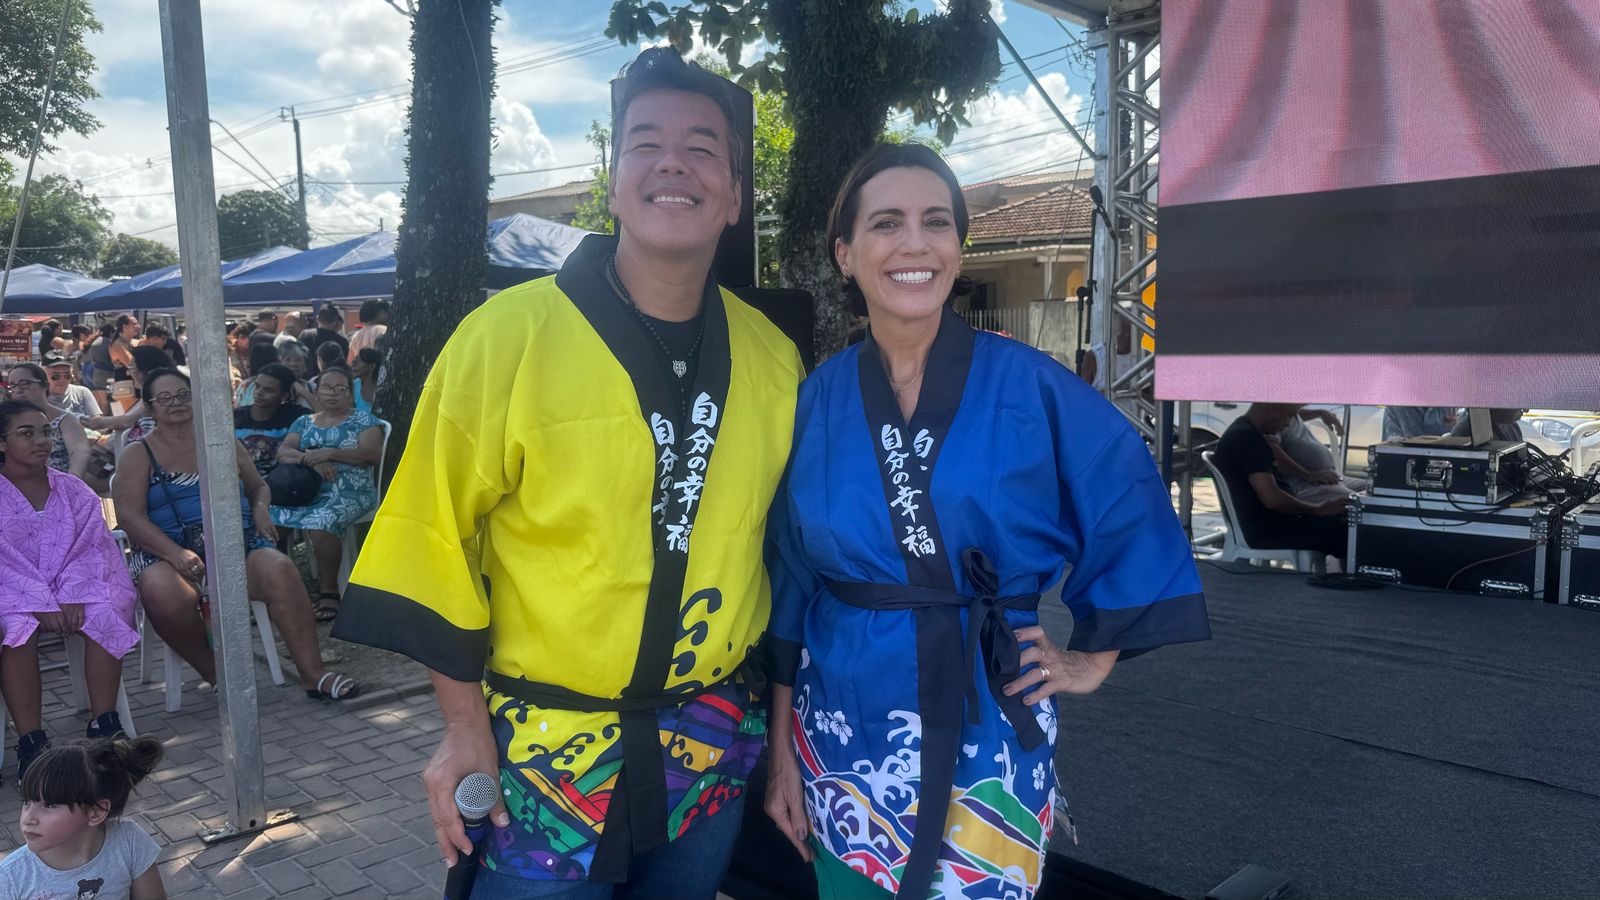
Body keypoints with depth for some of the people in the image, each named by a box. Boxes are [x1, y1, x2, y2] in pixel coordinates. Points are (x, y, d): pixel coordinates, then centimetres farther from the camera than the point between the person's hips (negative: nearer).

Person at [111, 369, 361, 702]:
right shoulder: (139, 455, 7)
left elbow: (258, 487, 26)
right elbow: (130, 516, -5)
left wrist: (260, 508, 0)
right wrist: (176, 553, -22)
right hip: (168, 554, -2)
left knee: (280, 571, -30)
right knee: (164, 594, -37)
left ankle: (313, 673, -26)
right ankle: (215, 673, -13)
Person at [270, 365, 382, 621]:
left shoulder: (363, 419, 10)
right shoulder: (304, 422, 21)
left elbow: (373, 453, -5)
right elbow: (282, 453, 7)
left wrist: (329, 453, -13)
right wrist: (311, 459, -13)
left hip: (348, 492, -4)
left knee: (319, 525, -34)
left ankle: (329, 590, -18)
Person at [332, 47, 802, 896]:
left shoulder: (773, 358, -2)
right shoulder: (509, 335, -15)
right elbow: (435, 534, -8)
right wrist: (465, 723, -7)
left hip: (715, 746, 4)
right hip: (546, 750, -3)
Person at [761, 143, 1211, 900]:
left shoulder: (1032, 388, -8)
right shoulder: (816, 402, -3)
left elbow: (1134, 523, 2)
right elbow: (789, 592, 1)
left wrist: (1093, 658, 3)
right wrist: (780, 750, 3)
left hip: (987, 740, -2)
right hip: (843, 735, 2)